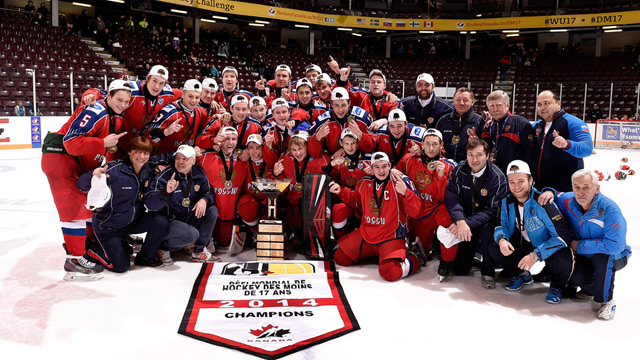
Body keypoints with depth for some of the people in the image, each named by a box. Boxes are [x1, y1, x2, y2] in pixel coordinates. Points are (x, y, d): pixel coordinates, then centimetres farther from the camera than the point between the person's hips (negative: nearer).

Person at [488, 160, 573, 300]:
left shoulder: (543, 203, -28)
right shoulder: (507, 202, -9)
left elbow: (563, 236, -29)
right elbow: (502, 225, 1)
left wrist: (535, 255, -34)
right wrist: (501, 239, -25)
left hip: (547, 247, -5)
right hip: (524, 245, 5)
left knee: (564, 261, -36)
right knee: (494, 249, -14)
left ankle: (557, 286, 3)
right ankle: (523, 275, 15)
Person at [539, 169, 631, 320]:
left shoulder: (609, 208, -28)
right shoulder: (569, 201, -10)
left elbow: (615, 245, -35)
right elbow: (556, 196, 15)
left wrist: (580, 246, -26)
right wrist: (550, 192, -12)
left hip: (615, 257, -5)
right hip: (585, 257, 5)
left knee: (603, 255, -37)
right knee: (574, 277, -23)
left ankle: (605, 301, -15)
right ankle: (591, 288, 16)